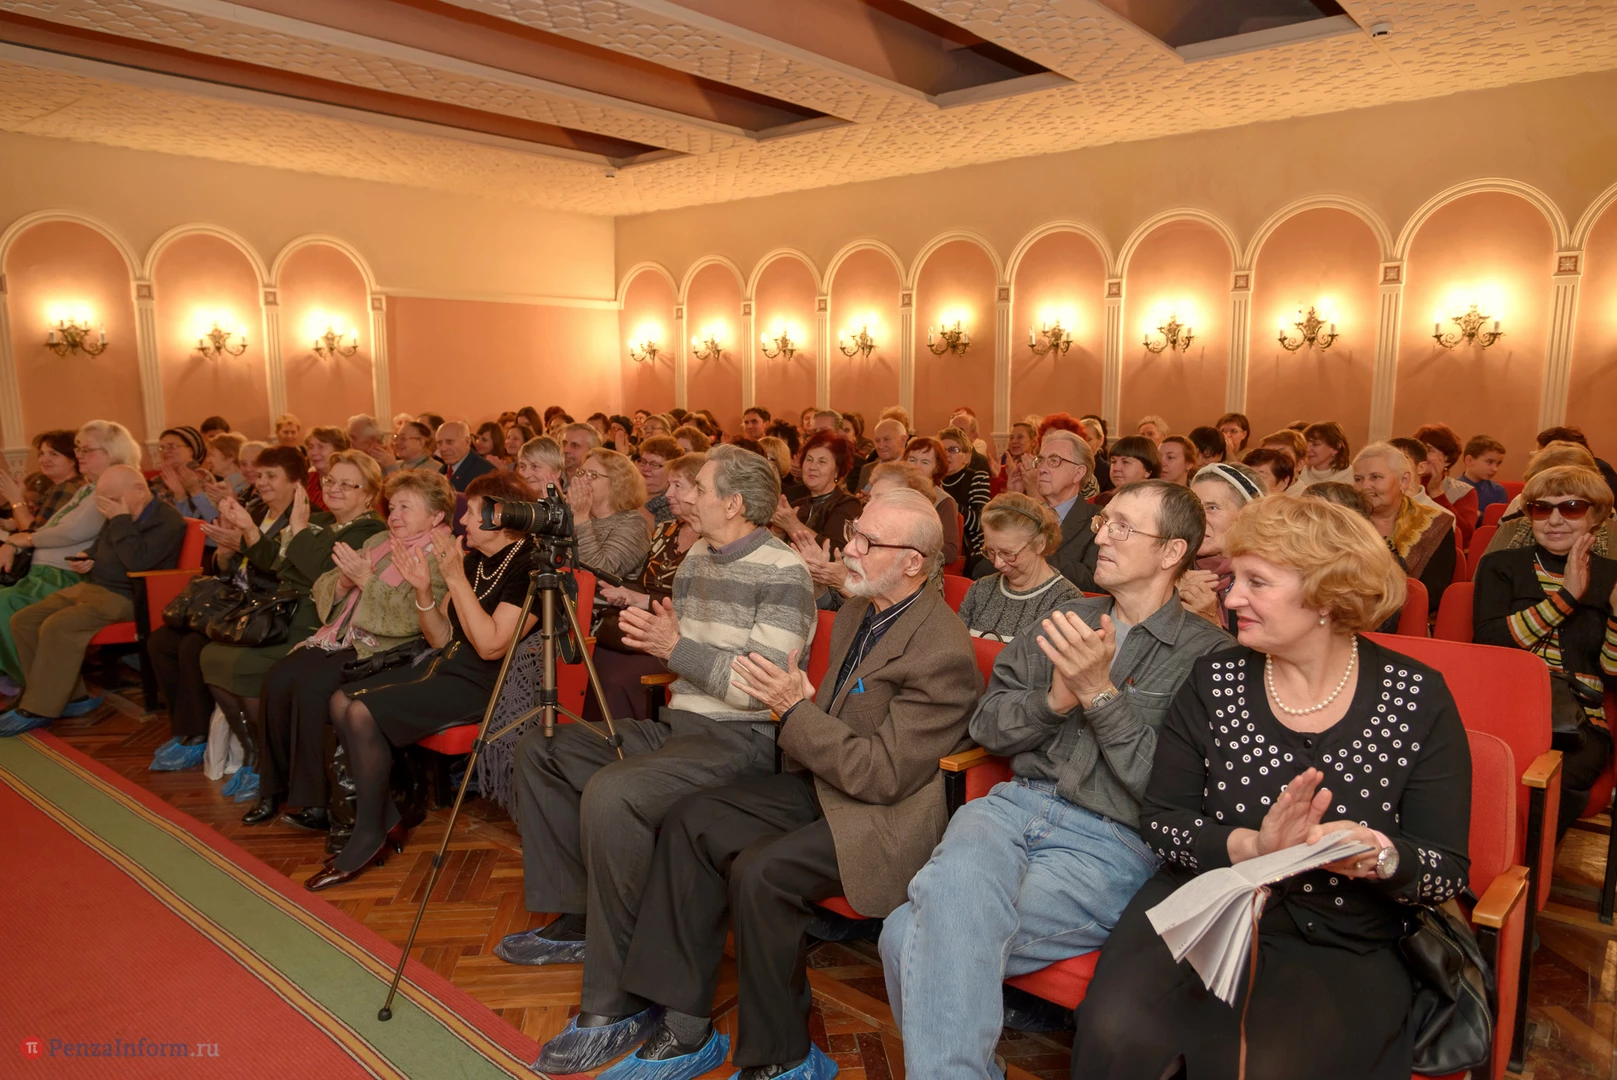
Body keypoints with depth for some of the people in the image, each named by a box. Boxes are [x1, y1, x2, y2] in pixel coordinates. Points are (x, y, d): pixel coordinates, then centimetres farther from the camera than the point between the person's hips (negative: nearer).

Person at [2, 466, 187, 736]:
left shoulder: (168, 521, -15)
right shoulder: (119, 516, 13)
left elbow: (137, 561, -28)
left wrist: (121, 519, -20)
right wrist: (84, 559, 6)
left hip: (125, 597, -10)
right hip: (91, 587, 10)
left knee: (57, 627, -28)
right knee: (23, 621, 1)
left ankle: (38, 710, -15)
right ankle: (70, 696, 0)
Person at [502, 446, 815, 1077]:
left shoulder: (783, 573, -14)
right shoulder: (696, 559, 13)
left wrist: (676, 646, -21)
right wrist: (647, 633, -2)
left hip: (739, 738, -10)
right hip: (676, 722, 10)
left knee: (610, 794, -33)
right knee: (541, 750, 11)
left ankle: (616, 1006, -18)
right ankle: (575, 920, 21)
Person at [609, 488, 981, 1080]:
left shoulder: (943, 653, -22)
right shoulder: (857, 611, 6)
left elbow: (883, 774, -23)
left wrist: (796, 709, -22)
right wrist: (798, 704, -2)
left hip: (884, 813, -9)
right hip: (822, 782, 9)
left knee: (760, 871, -28)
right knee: (691, 820, -5)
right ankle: (686, 1028, 1)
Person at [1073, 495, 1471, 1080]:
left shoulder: (1418, 698, -3)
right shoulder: (1214, 681, 0)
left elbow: (1447, 871, -1)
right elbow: (1160, 823, -2)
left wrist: (1383, 858, -24)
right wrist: (1251, 846, -20)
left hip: (1346, 948, -1)